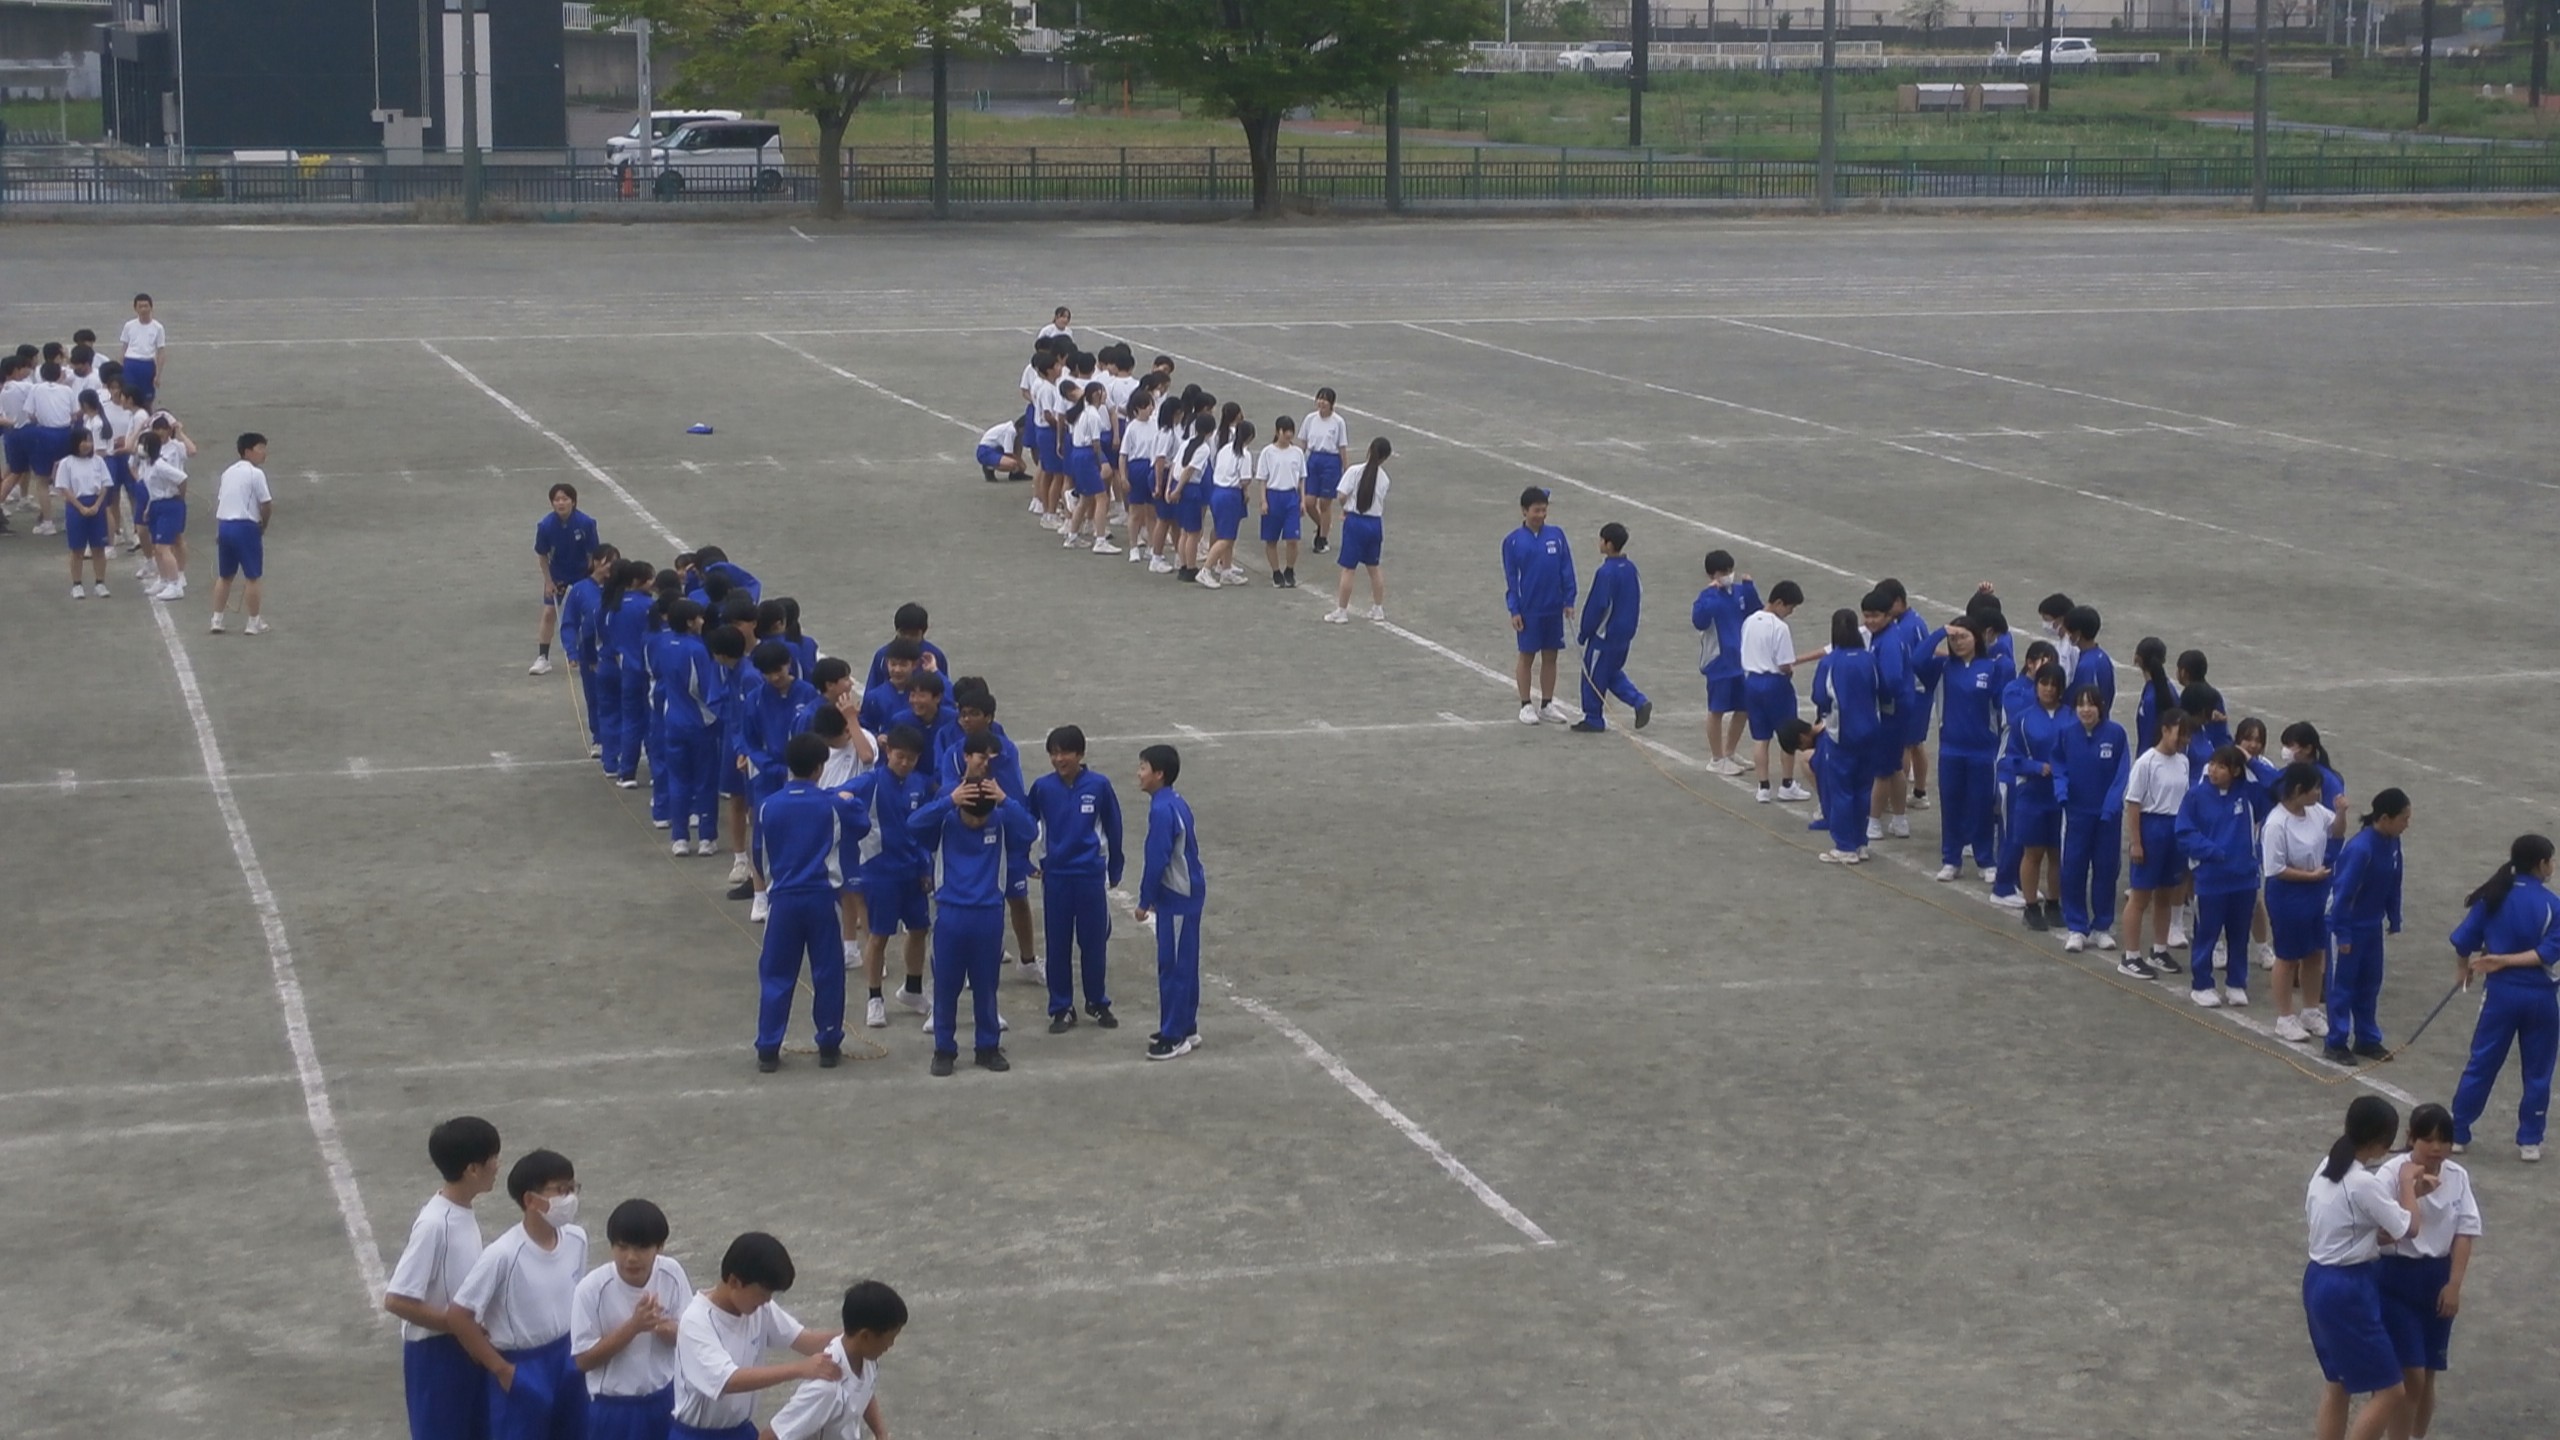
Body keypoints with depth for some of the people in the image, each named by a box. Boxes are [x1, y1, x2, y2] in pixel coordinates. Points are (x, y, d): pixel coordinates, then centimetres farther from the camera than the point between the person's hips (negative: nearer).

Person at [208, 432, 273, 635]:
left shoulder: (228, 472, 14)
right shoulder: (255, 474, -9)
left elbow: (220, 501, 15)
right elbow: (267, 505, -12)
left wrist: (218, 532, 17)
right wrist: (263, 526, 4)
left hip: (224, 524, 7)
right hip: (245, 526, -7)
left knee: (224, 576, 14)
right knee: (252, 577, 2)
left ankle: (217, 620, 14)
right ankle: (254, 623, 6)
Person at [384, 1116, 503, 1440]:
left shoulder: (463, 1214, 4)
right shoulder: (434, 1224, -24)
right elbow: (397, 1299, -25)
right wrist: (458, 1325, -19)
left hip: (466, 1350, 9)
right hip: (435, 1353, -9)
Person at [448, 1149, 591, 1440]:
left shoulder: (576, 1240, -6)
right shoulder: (503, 1254, -24)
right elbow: (458, 1316, -21)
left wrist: (573, 1352, 10)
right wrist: (500, 1368, -15)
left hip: (566, 1362, 6)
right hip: (522, 1371, -6)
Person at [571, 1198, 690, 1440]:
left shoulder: (672, 1274, -11)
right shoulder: (592, 1289, -21)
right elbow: (584, 1359, -17)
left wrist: (670, 1330, -27)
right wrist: (633, 1326, -28)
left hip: (665, 1401, 3)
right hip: (614, 1408, -3)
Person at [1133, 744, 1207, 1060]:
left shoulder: (1162, 810, -20)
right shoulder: (1176, 802, 10)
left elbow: (1157, 860, -20)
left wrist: (1145, 901, -11)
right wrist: (1155, 896, 21)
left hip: (1176, 897, -10)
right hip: (1184, 892, 10)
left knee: (1173, 965, -4)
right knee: (1182, 963, 16)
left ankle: (1175, 1036, 1)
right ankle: (1185, 1028, 24)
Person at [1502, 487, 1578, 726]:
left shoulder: (1557, 536, 1)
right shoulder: (1513, 541, -5)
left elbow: (1566, 570, 5)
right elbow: (1510, 578, -2)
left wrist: (1568, 601, 2)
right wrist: (1514, 610, -6)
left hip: (1554, 608, 3)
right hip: (1528, 610, -3)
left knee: (1550, 656, 9)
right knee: (1526, 656, 5)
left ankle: (1547, 704, 19)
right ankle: (1525, 706, 13)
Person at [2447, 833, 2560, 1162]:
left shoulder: (2494, 897, -4)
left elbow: (2464, 941, -3)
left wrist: (2467, 966, 17)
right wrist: (2504, 960, -14)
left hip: (2502, 992, 2)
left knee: (2481, 1064, 11)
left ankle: (2457, 1134, 15)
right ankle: (2529, 1141, 16)